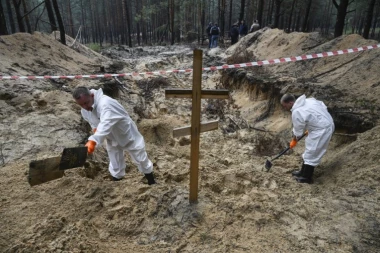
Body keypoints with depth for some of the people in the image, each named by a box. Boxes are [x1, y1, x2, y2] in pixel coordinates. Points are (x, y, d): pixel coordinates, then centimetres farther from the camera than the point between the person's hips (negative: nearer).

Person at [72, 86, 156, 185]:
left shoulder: (105, 103, -38)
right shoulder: (84, 111, -10)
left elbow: (106, 124, -55)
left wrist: (93, 141, -66)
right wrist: (95, 128, -11)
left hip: (128, 135, -6)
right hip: (112, 139, 6)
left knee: (141, 159, 12)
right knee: (115, 166, 19)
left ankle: (152, 182, 36)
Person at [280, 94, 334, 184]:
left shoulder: (296, 113, -21)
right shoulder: (308, 100, 5)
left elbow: (298, 131, -8)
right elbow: (323, 106, 13)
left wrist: (294, 141, 10)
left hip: (322, 130, -10)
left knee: (311, 153, 1)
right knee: (309, 150, 18)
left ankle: (306, 177, 13)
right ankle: (303, 172, 31)